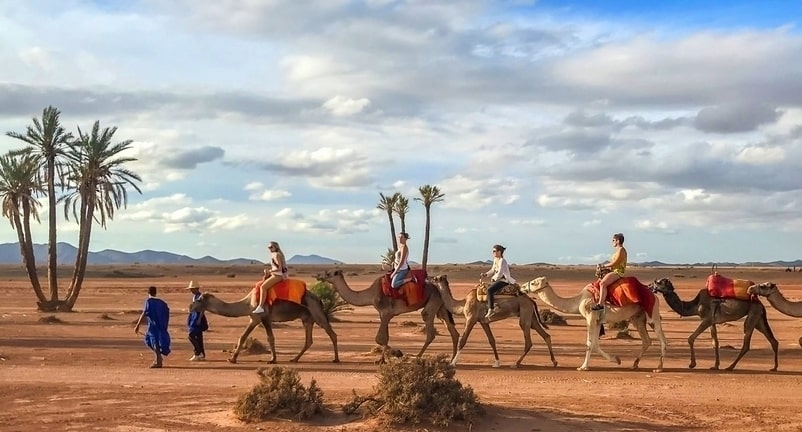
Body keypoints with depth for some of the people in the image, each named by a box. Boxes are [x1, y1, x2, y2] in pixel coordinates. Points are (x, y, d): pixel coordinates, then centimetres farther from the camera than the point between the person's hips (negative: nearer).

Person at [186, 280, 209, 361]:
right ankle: (202, 355, 15)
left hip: (198, 317, -10)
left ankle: (197, 353, -7)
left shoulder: (200, 297, -15)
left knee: (191, 335, -12)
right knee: (198, 337, 11)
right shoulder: (194, 296, 13)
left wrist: (199, 319, -23)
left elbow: (202, 309, -19)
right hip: (194, 316, 10)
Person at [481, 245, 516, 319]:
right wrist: (485, 274, 6)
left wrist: (494, 278, -7)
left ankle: (491, 309, -27)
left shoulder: (502, 261, -16)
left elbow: (500, 273, -21)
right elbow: (492, 270, 20)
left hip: (504, 280, -11)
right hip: (499, 279, 11)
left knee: (489, 290, -28)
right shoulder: (495, 260, 12)